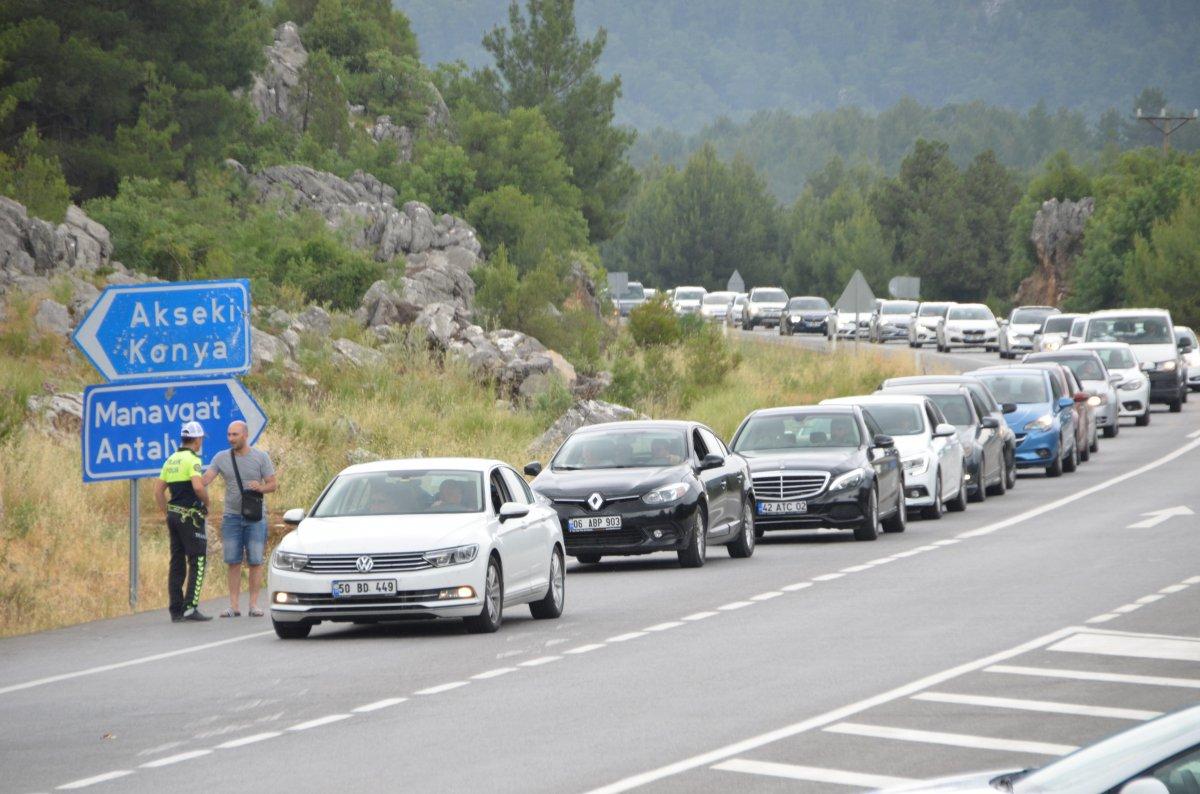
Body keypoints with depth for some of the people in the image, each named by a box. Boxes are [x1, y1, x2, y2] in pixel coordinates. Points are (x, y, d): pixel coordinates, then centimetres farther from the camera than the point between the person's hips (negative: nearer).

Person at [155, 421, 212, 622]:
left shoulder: (171, 460, 14)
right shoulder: (192, 460, -11)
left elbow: (158, 489, 15)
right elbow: (198, 486, -26)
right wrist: (207, 503, -8)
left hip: (174, 515, 8)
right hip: (190, 516, -8)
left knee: (177, 563, 9)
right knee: (197, 562, -4)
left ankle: (175, 610, 9)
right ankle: (190, 607, -12)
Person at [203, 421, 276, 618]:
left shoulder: (261, 457, 1)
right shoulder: (221, 458, 4)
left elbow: (273, 484, 1)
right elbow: (205, 479, -5)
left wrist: (261, 487, -20)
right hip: (231, 516, 1)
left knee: (255, 562, -2)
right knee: (233, 562, 0)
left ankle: (254, 604, 3)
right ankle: (234, 606, 2)